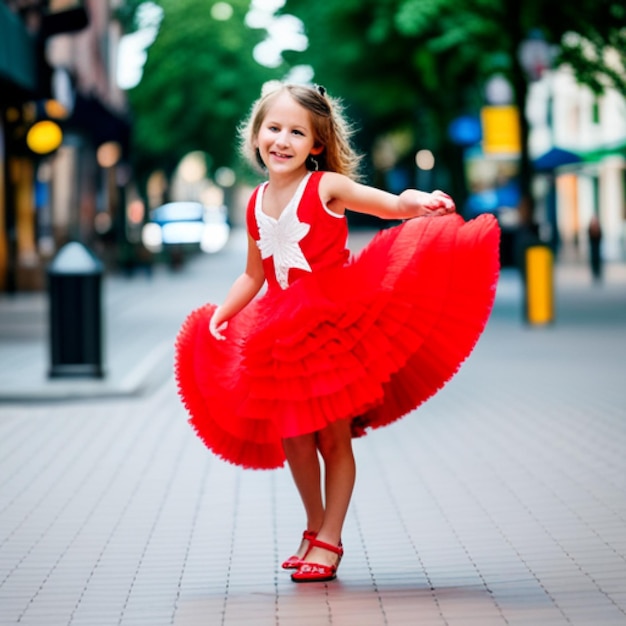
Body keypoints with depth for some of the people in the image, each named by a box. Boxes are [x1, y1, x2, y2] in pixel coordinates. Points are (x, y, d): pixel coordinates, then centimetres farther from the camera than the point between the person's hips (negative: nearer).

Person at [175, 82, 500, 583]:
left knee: (334, 436, 1)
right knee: (291, 437, 8)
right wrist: (222, 312, 5)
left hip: (335, 324, -5)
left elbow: (390, 204, -15)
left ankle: (330, 540, 13)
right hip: (284, 334, 5)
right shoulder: (256, 205, 8)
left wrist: (419, 202, -36)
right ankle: (314, 527, 28)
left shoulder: (326, 187, -7)